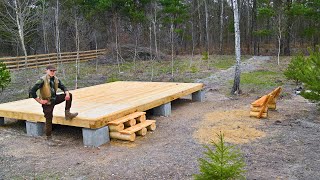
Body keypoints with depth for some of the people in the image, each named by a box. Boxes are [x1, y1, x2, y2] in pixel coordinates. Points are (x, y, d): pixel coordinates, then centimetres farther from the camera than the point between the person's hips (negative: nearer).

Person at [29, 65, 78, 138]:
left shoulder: (56, 79, -2)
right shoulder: (42, 80, -20)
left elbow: (63, 87, 8)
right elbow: (32, 91, -22)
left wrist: (67, 94, -15)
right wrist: (39, 101, -19)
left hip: (55, 99, 6)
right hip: (47, 103, -6)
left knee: (69, 95, -6)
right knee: (49, 120, -1)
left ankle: (67, 114, -1)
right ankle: (48, 137, 16)